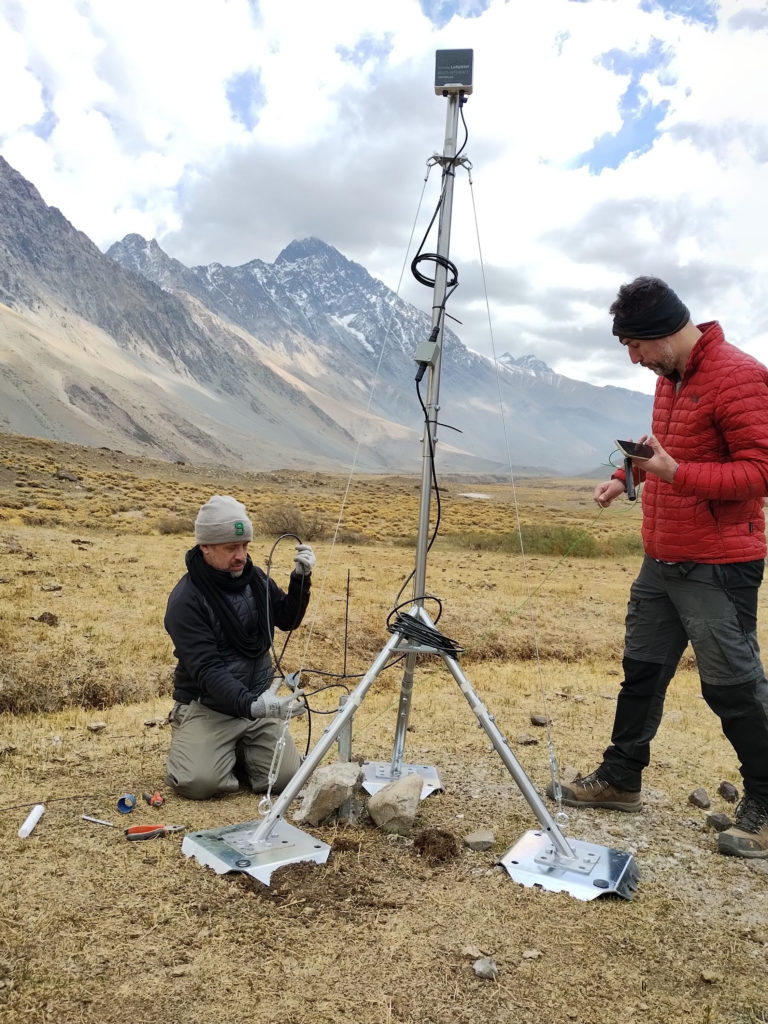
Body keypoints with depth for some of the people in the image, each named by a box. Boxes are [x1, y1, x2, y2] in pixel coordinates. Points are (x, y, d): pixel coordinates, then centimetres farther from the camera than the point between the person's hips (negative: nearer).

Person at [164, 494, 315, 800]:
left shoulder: (255, 579, 1)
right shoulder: (185, 600, -19)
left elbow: (288, 620, 12)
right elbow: (207, 669, -25)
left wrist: (301, 579, -5)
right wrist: (251, 704, -39)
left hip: (259, 701, 5)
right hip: (207, 706, -4)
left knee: (285, 778, -10)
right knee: (200, 782, -23)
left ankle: (238, 751, 20)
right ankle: (197, 749, 11)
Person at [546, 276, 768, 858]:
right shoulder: (671, 376, 12)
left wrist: (676, 472, -30)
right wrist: (626, 476, 11)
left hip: (717, 568, -9)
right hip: (661, 559, 9)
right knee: (643, 669, 15)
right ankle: (620, 779, 29)